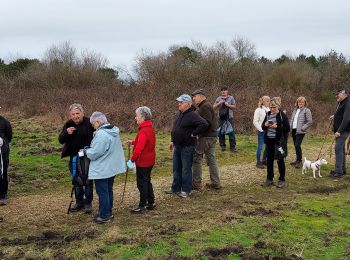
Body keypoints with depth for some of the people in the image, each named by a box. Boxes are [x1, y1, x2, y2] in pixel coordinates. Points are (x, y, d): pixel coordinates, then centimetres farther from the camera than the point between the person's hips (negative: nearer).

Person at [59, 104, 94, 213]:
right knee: (76, 181, 14)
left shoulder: (89, 123, -15)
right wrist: (66, 133, -21)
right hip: (73, 157, 5)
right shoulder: (68, 124, 1)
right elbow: (61, 140, -1)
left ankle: (88, 203, 19)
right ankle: (79, 202, 28)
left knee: (88, 180, 6)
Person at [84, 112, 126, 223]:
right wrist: (89, 149, 13)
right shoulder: (114, 131, 7)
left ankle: (104, 216, 10)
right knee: (109, 190, 18)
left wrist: (86, 150, -2)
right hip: (112, 167, 9)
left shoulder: (101, 134, -24)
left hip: (102, 170, -9)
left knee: (102, 193, 2)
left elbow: (94, 153, -23)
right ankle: (108, 212, 29)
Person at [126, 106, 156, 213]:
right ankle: (151, 202, 27)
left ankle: (142, 206, 7)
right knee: (147, 181, 19)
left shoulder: (144, 131, -23)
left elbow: (139, 147, -25)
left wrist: (132, 159, -16)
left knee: (142, 183, -1)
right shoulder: (150, 128, 8)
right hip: (149, 160, 10)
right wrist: (132, 142, 8)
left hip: (143, 161, -10)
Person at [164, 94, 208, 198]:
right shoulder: (179, 114, 11)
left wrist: (194, 133, -19)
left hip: (187, 147, -9)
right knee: (176, 168, 16)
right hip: (177, 146, 9)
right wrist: (173, 141, 20)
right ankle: (175, 188, 28)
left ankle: (186, 190, 11)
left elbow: (204, 124, -29)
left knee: (186, 169, 1)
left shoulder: (192, 115, -17)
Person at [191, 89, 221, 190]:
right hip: (212, 136, 10)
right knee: (211, 159, 11)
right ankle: (216, 183, 14)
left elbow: (207, 123, -23)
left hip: (206, 137, -10)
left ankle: (196, 183, 1)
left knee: (196, 158, -3)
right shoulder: (207, 106, 19)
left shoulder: (205, 107, -13)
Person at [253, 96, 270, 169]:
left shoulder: (269, 110, 7)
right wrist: (261, 129, -13)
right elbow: (255, 122, -10)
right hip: (262, 132, -5)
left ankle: (264, 160, 24)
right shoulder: (258, 110, -8)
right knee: (260, 147, -2)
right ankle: (258, 162, 7)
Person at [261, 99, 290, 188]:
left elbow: (287, 129, -11)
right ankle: (269, 179, 22)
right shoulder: (268, 114, 7)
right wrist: (265, 125, -7)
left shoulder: (282, 115, -8)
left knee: (280, 160, 3)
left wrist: (277, 127, -22)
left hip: (278, 141, -5)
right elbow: (262, 127, 15)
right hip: (269, 140, 5)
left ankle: (282, 180, 14)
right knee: (269, 160, 12)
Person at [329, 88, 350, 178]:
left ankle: (339, 171, -14)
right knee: (341, 149, 14)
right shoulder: (341, 103, 15)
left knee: (338, 149, -14)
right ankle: (343, 169, 22)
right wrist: (335, 116, 24)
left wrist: (339, 131, -29)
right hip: (339, 130, 10)